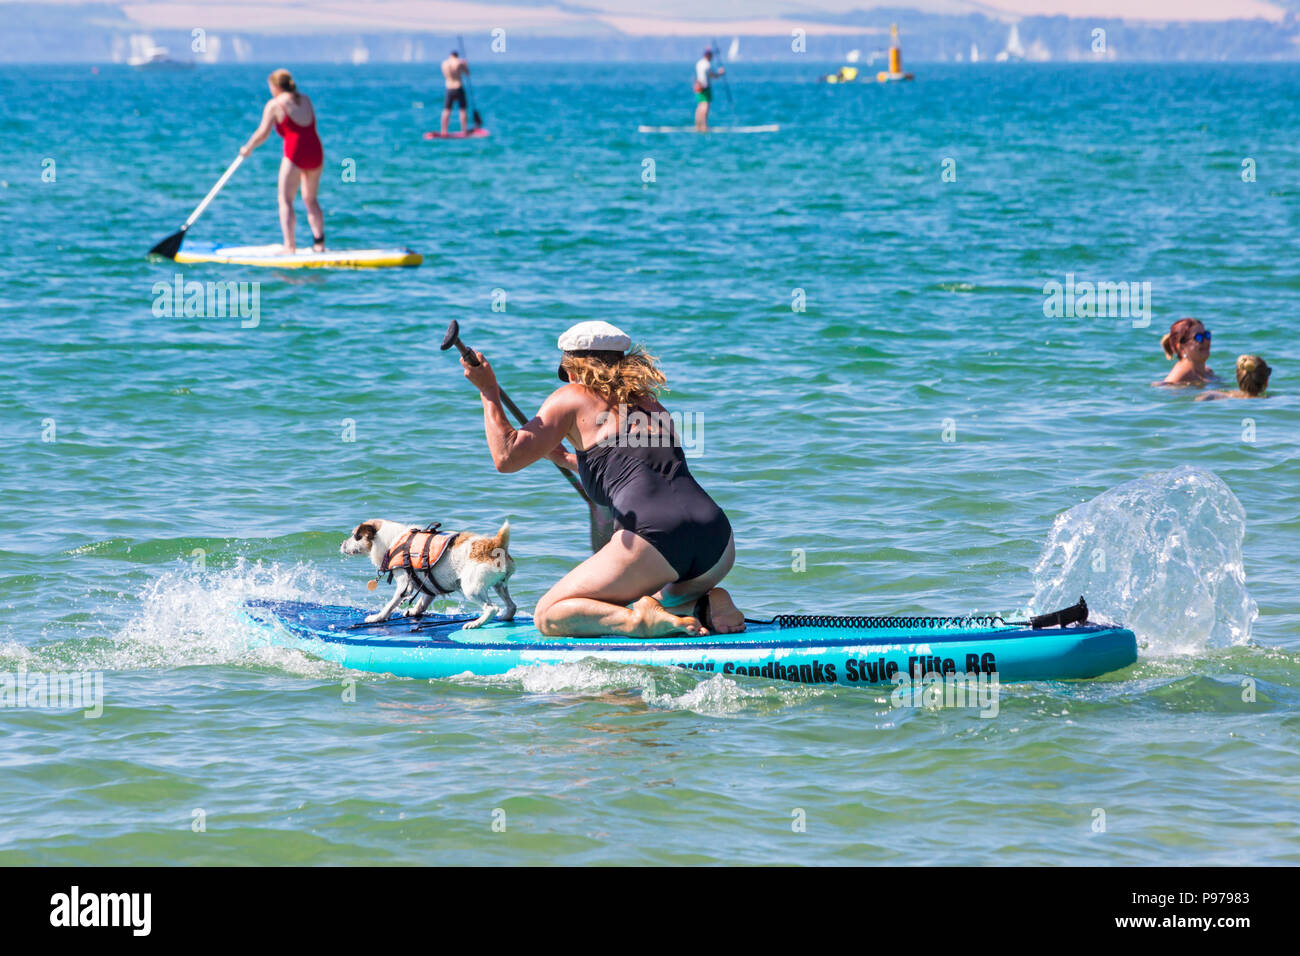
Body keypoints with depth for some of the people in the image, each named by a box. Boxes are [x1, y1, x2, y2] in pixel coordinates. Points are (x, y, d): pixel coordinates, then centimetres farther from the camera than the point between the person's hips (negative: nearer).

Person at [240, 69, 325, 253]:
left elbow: (263, 133, -1)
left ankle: (290, 246, -10)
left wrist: (247, 148, 14)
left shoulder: (275, 104, 0)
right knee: (310, 200, 16)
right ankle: (319, 243, 9)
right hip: (316, 151, 6)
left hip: (295, 152, -6)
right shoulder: (306, 100, 17)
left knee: (285, 201, 0)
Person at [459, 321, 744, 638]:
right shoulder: (648, 402, 29)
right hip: (717, 538, 6)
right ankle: (706, 606, 4)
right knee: (662, 607, 38)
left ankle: (639, 620, -17)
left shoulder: (574, 398, 11)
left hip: (656, 536, -6)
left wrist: (488, 391, 19)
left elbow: (506, 458, 6)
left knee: (548, 617, 8)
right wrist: (567, 460, 54)